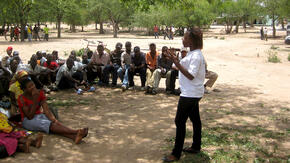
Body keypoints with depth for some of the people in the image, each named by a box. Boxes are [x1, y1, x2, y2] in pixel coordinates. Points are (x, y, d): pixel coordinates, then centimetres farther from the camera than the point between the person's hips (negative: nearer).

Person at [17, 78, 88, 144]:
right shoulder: (22, 99, -17)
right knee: (50, 125, -29)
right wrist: (35, 100, -26)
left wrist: (53, 119, -28)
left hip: (39, 115, 5)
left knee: (56, 123, -26)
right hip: (28, 120, -4)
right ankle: (76, 132, -47)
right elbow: (30, 116, -22)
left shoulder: (40, 93, -4)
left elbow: (46, 109, -10)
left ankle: (74, 137, -52)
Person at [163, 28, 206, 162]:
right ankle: (196, 147, 31)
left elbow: (191, 75, -26)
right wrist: (176, 60, 5)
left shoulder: (196, 56, -20)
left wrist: (177, 63, -28)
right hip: (193, 93, 10)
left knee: (180, 121, -6)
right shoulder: (192, 53, 11)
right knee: (195, 119, 18)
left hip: (190, 94, -10)